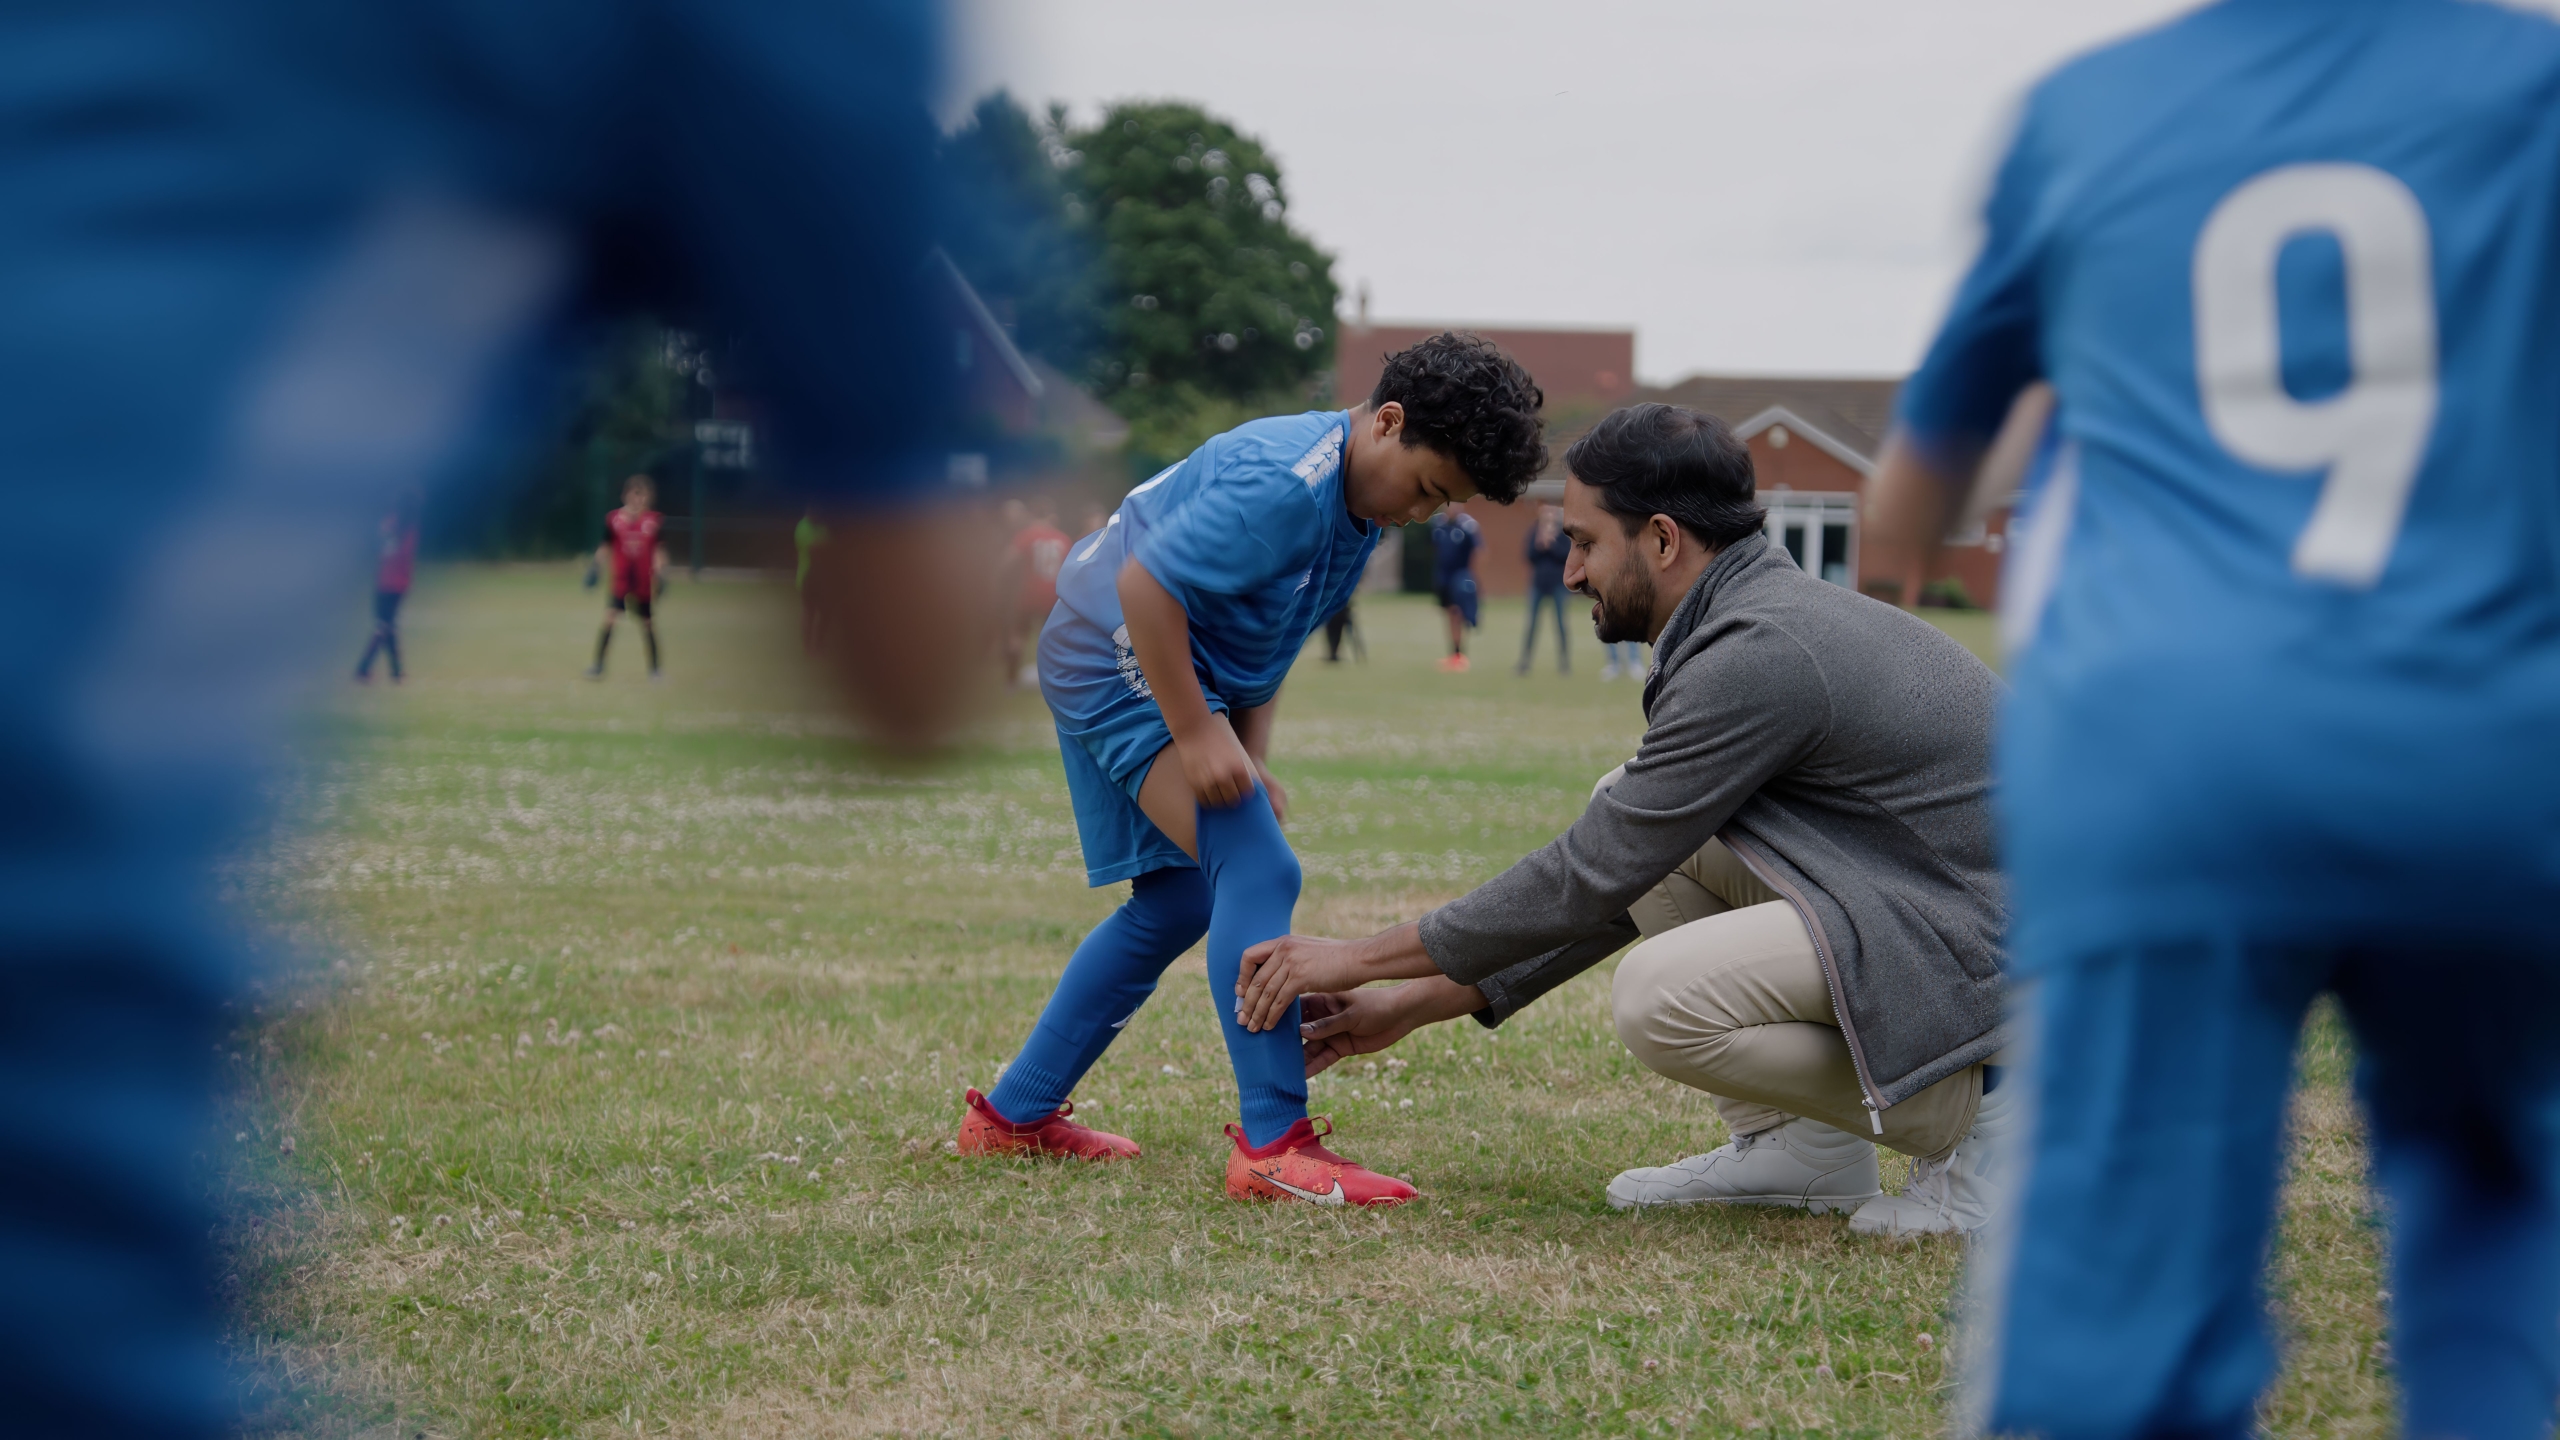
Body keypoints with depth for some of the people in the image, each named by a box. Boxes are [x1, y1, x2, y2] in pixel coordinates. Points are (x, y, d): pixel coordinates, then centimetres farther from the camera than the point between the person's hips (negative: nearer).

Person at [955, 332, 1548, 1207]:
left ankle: (1013, 1114, 25)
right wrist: (1198, 737, -26)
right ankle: (1273, 1147, -21)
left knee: (1173, 905, 16)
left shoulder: (1357, 504, 8)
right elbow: (1145, 585, -29)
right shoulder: (1282, 483, -25)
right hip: (1119, 655, -11)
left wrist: (1253, 756, 6)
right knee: (1257, 870, -19)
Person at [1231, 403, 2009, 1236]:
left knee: (1658, 999, -24)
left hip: (1990, 949, -10)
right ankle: (1790, 1141, 10)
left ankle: (1962, 1115, -5)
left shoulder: (1759, 655, -19)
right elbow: (1620, 871, 17)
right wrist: (1413, 1006, 16)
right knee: (1632, 812, 9)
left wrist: (1359, 957, -5)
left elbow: (1592, 880, -15)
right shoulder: (1760, 614, 13)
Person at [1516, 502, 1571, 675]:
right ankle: (1524, 662, 6)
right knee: (1531, 623, 1)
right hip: (1538, 583, 2)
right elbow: (1528, 555, -3)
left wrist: (1551, 544, -20)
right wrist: (1539, 545, -20)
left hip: (1558, 584, -2)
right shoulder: (1534, 531, 2)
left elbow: (1568, 554, -11)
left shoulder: (1564, 532, -3)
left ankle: (1564, 662, 10)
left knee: (1561, 624, 2)